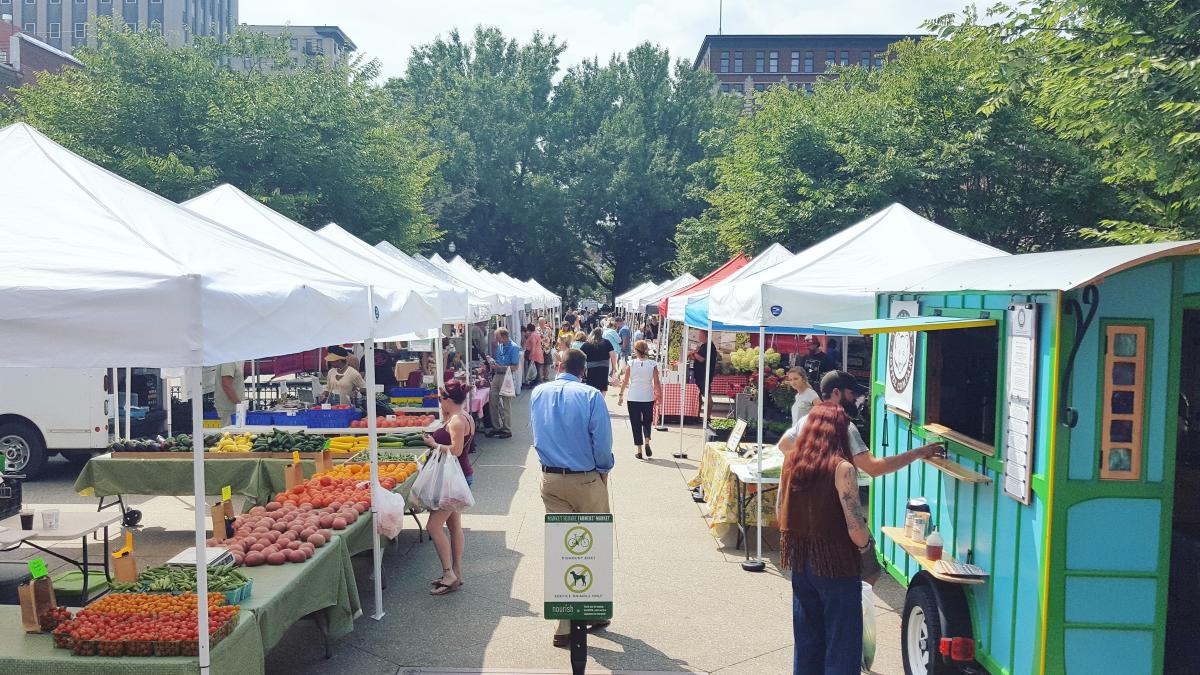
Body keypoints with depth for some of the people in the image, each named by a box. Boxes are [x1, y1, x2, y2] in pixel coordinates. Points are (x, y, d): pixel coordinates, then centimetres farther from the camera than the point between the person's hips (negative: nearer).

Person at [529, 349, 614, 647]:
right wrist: (604, 470, 4)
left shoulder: (537, 393, 2)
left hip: (550, 480, 4)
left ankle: (565, 626, 12)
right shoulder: (591, 396, -14)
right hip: (586, 480, -4)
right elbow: (602, 441, -12)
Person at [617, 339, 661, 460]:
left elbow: (625, 381, -1)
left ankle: (639, 450, 8)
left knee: (636, 424, 8)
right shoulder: (652, 364, -5)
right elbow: (656, 382, -3)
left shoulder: (631, 363, -6)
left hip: (633, 398, -1)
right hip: (648, 398, 1)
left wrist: (621, 394, 9)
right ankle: (647, 442, -4)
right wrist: (659, 394, 9)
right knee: (647, 422, 19)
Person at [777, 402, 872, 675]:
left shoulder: (791, 461, -1)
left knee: (807, 635, 19)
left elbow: (780, 512, 9)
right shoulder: (841, 468, -17)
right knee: (841, 641, 8)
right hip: (836, 562, -5)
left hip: (800, 561, 6)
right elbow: (856, 527, -20)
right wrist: (866, 549, -1)